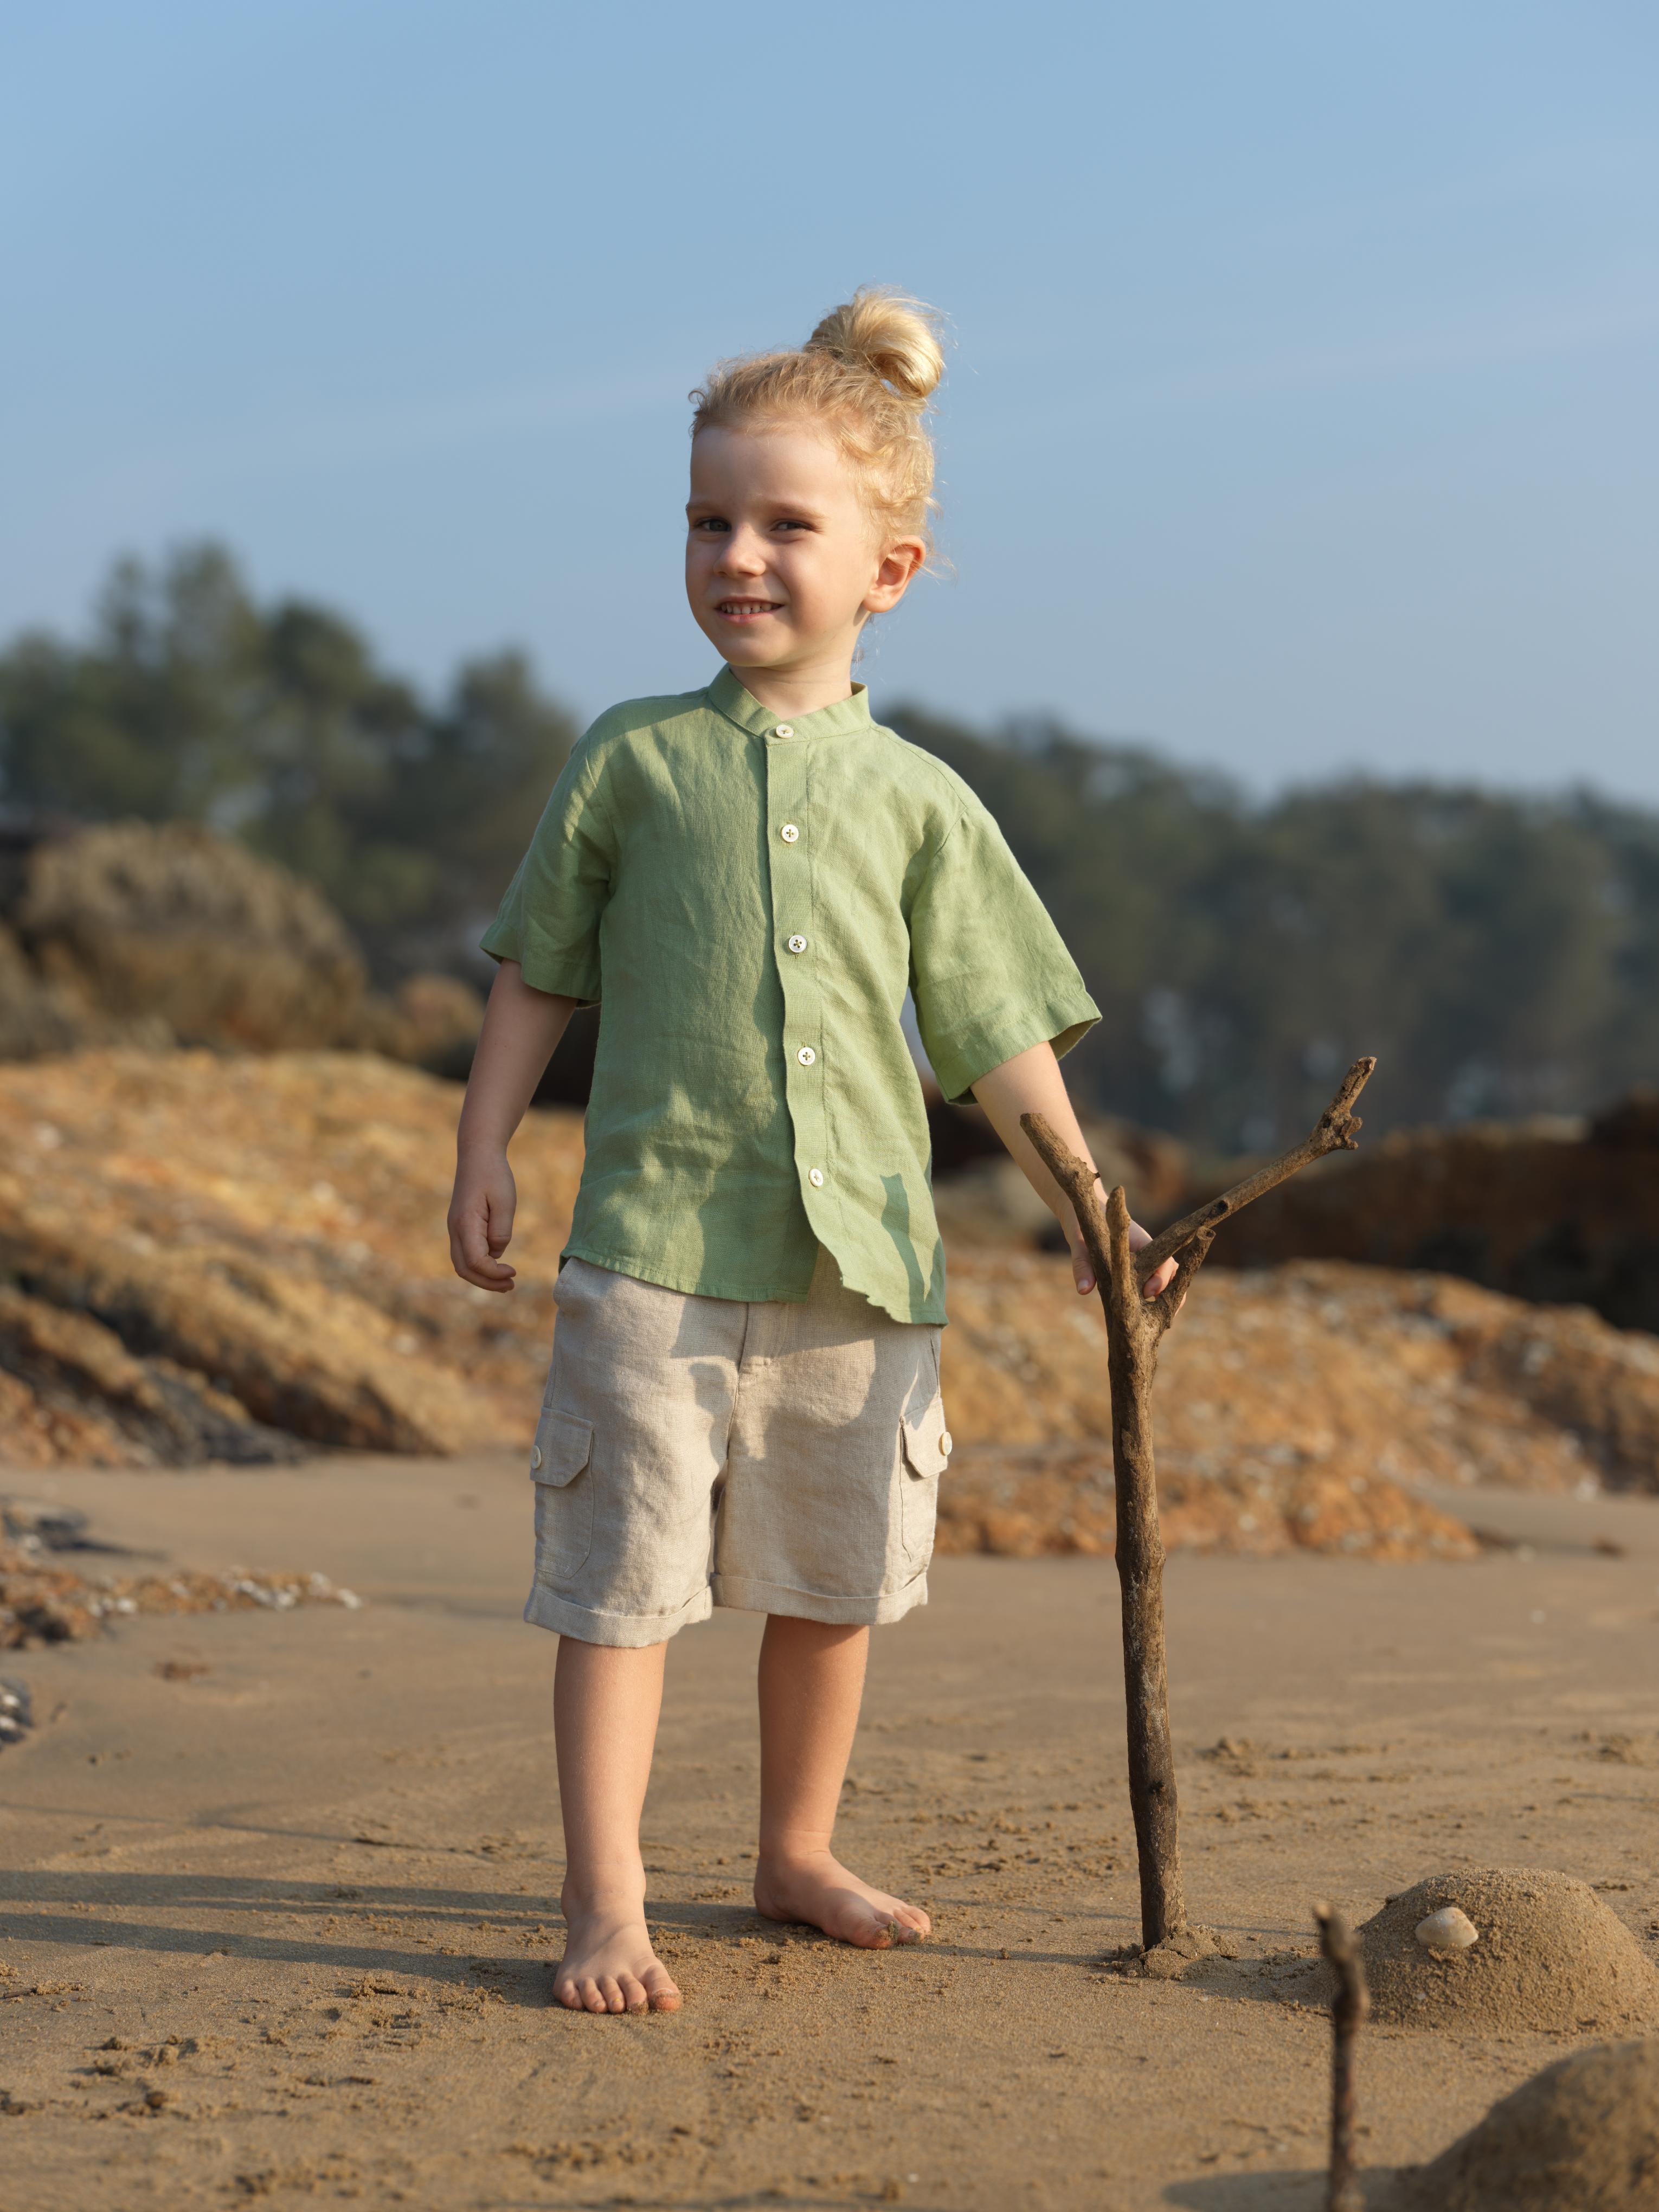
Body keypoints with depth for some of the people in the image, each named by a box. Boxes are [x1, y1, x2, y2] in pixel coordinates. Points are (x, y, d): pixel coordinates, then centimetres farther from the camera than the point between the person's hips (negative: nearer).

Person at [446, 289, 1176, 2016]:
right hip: (655, 1239, -2)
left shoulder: (918, 802, 6)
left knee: (833, 1576, 13)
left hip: (860, 1248, 2)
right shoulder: (634, 759, 4)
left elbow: (998, 1030, 7)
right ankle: (605, 1903, 0)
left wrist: (1088, 1207, 1)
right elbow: (539, 973, 10)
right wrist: (485, 1153, 4)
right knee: (625, 1571, -5)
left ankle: (797, 1856, 30)